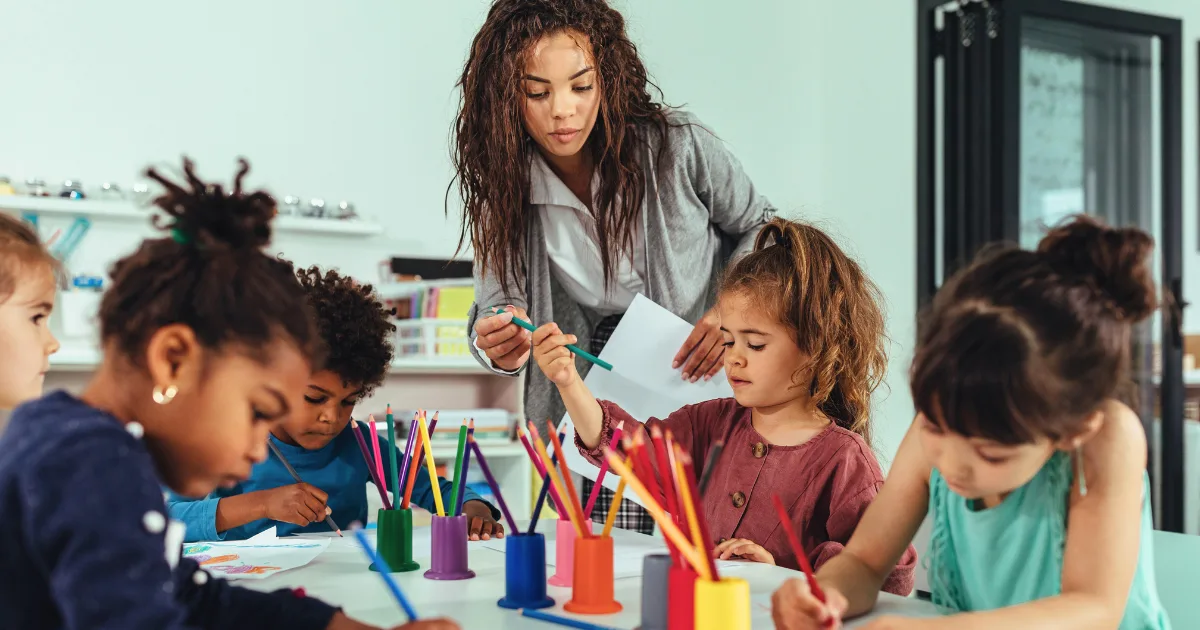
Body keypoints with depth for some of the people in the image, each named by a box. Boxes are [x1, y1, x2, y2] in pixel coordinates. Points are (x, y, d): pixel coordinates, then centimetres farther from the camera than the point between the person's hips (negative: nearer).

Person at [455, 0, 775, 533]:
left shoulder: (678, 148, -12)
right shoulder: (504, 186, -4)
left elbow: (759, 227, 4)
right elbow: (497, 302, -2)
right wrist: (499, 348, -27)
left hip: (705, 390, -2)